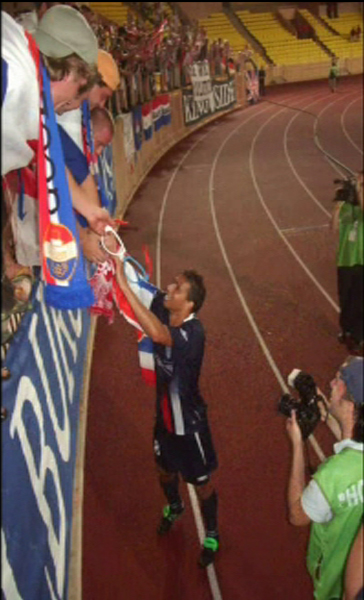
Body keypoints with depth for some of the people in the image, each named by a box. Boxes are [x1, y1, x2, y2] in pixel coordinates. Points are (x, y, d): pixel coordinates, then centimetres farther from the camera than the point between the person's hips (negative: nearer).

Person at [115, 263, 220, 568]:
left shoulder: (193, 332, -37)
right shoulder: (162, 308, -16)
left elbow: (158, 334, -56)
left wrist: (123, 285, -56)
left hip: (189, 421, -6)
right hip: (165, 414, 6)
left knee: (201, 482, 17)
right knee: (165, 469, 30)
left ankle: (212, 535, 44)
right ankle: (174, 506, 62)